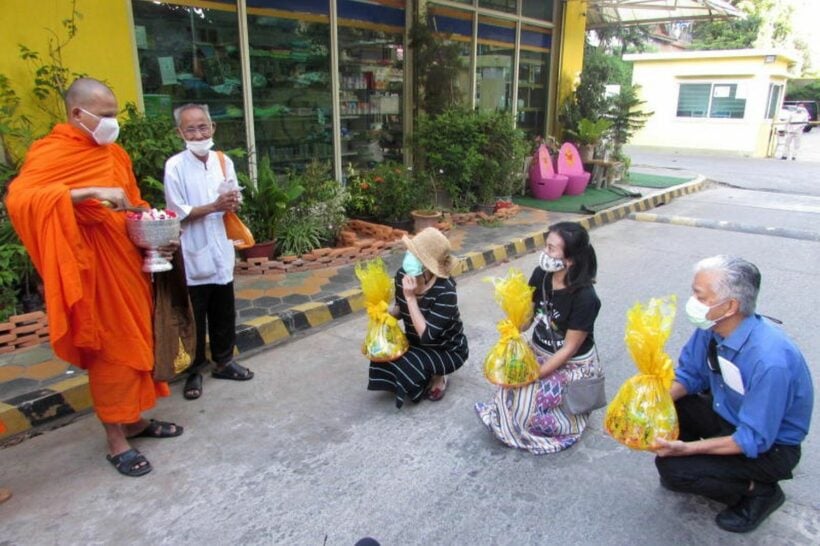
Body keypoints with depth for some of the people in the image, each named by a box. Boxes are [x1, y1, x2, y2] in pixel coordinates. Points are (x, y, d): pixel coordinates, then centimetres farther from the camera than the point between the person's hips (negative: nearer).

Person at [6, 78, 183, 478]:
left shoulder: (116, 155, 12)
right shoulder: (51, 154, -10)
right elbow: (18, 200, -27)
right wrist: (90, 192, -32)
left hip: (127, 263, 7)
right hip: (94, 270, -7)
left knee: (135, 343, 14)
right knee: (109, 351, 1)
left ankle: (135, 419, 31)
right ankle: (116, 441, 15)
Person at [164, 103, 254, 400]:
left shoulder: (224, 161, 2)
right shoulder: (175, 166, -11)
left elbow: (235, 202, 9)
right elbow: (178, 213, -14)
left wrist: (232, 203, -14)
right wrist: (215, 206, -23)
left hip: (221, 249, 4)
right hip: (193, 254, -4)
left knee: (224, 312, 16)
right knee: (194, 317, 7)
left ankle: (224, 361, 33)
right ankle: (194, 371, 22)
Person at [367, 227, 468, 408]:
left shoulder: (445, 291, -33)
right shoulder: (402, 274, -15)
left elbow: (426, 335, -37)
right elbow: (400, 309, 5)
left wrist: (411, 297, -38)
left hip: (448, 350, -6)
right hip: (416, 343, 6)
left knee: (407, 366, -30)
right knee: (383, 356, -17)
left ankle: (438, 377, 5)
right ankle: (428, 374, 11)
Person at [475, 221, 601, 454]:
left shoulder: (584, 297, -27)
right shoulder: (540, 275, -10)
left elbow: (569, 349, -20)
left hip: (573, 365, -5)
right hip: (539, 353, 5)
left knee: (528, 406, -21)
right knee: (511, 386, -21)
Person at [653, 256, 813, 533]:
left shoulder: (770, 361, -36)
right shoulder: (710, 328, -14)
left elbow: (754, 440, -29)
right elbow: (689, 375, 0)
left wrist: (686, 449, -32)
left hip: (769, 445, -7)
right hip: (726, 413, 7)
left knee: (671, 467, -21)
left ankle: (758, 490, 3)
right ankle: (693, 463, 13)